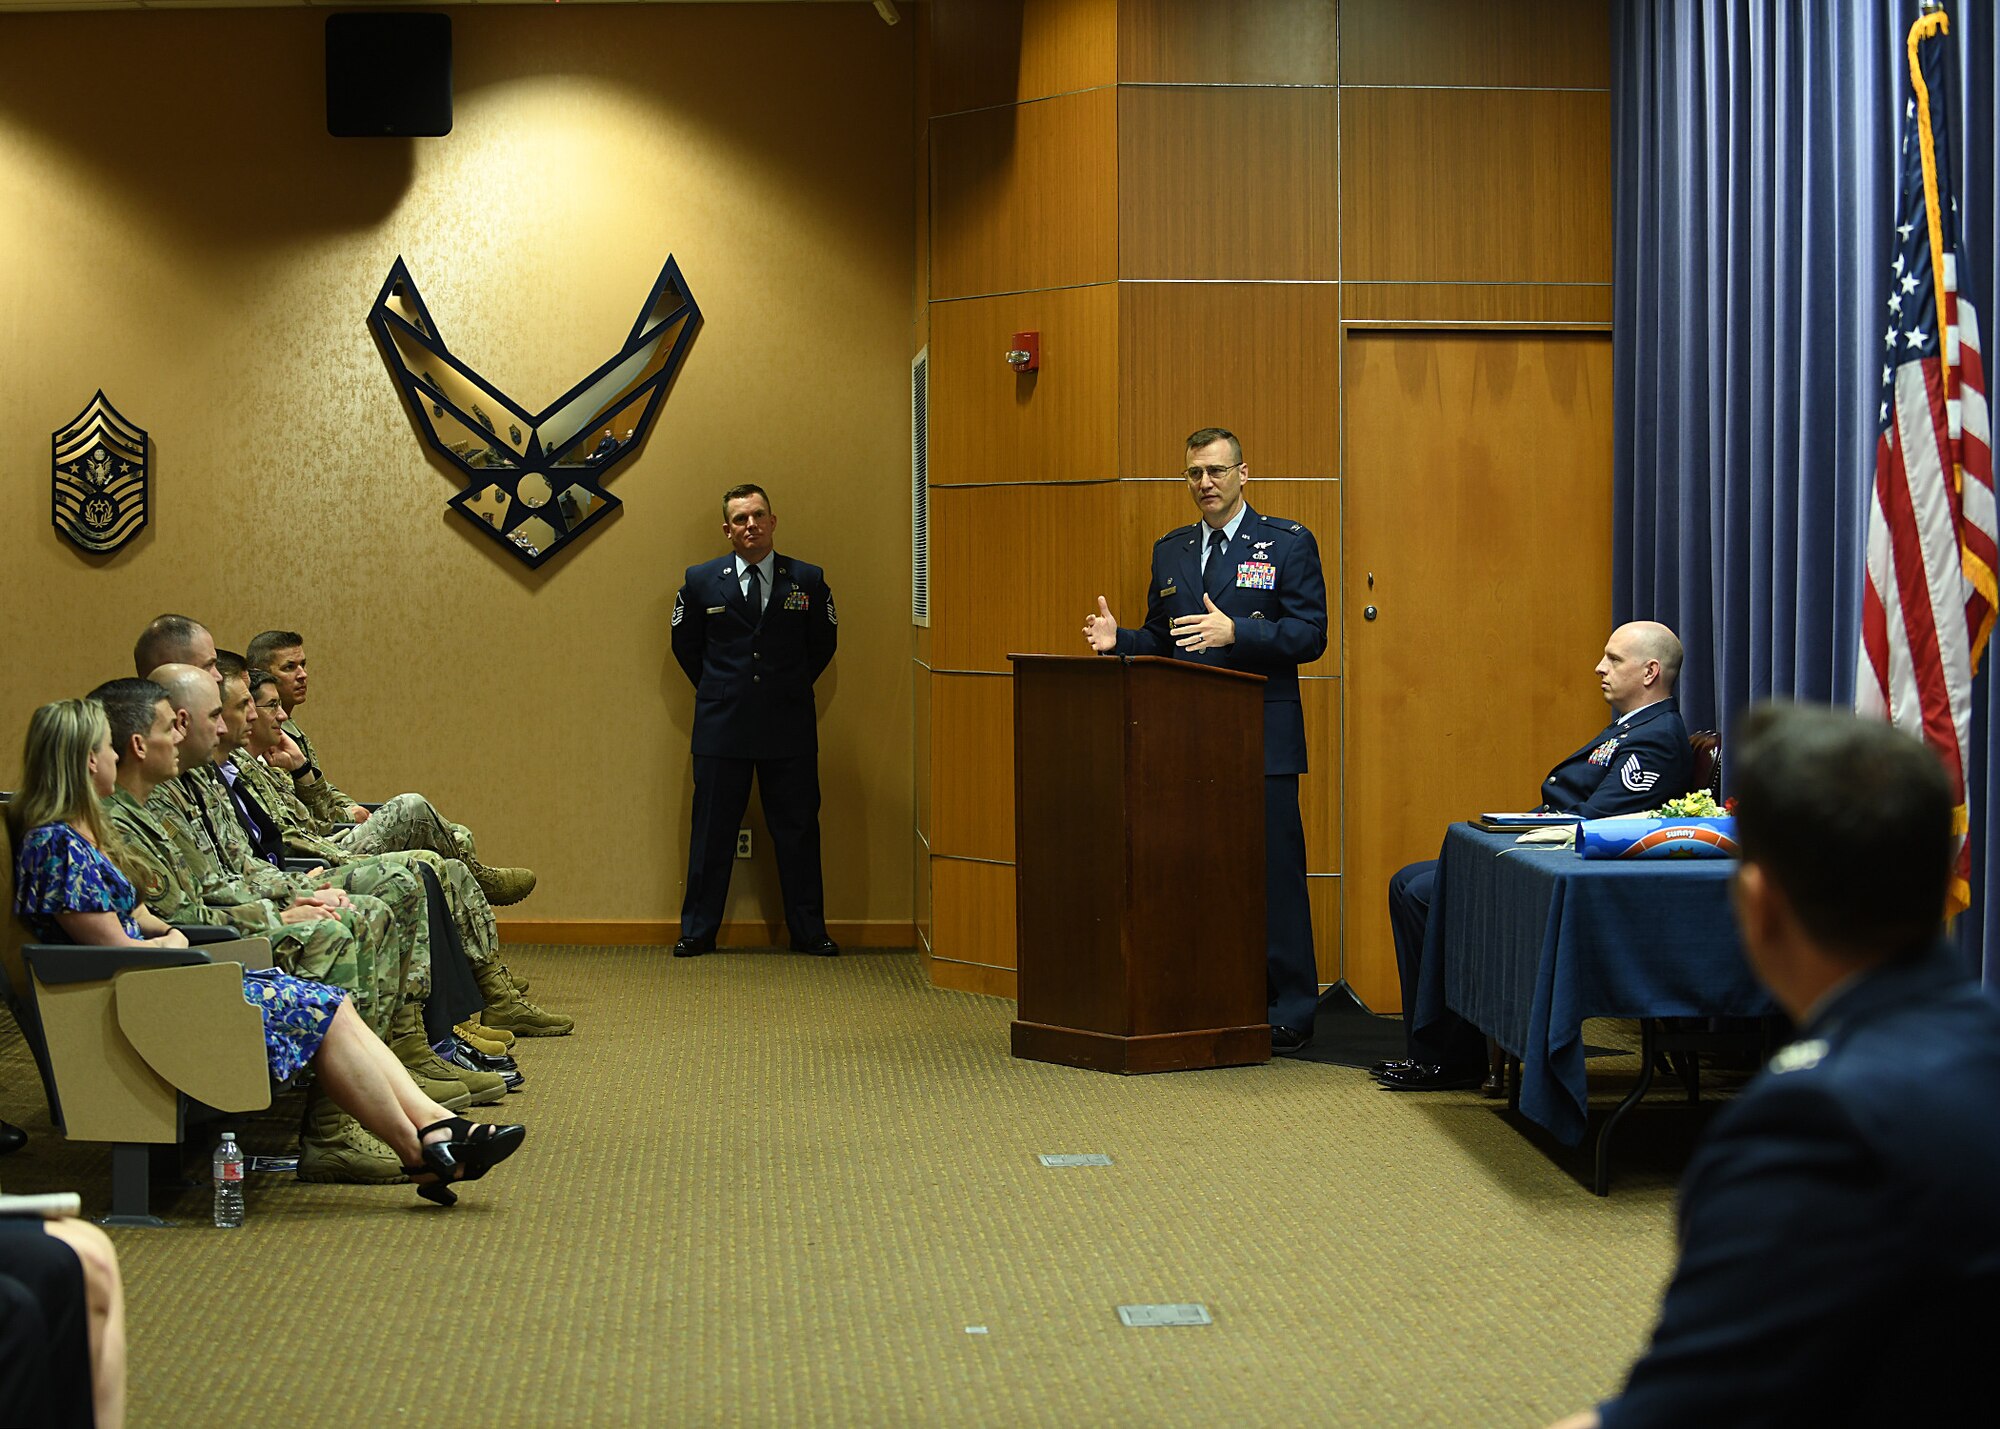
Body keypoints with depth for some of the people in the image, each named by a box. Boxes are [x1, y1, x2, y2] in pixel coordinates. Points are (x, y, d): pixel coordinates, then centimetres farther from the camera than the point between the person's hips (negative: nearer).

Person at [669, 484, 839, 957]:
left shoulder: (807, 580, 2)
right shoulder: (701, 581, 2)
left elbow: (823, 643, 14)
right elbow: (685, 644, 14)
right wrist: (716, 692, 11)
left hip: (789, 727, 0)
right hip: (721, 727, 0)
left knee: (797, 830, 5)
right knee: (712, 831, 5)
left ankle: (809, 932, 15)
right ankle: (698, 931, 14)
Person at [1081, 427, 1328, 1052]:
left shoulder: (1288, 543, 1)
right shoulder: (1169, 550, 17)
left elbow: (1309, 635, -7)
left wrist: (1235, 631, -20)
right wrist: (1118, 641, -1)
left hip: (1261, 739, -5)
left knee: (1274, 872, -5)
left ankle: (1289, 1012, 2)